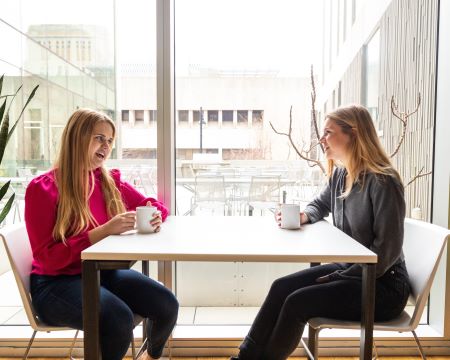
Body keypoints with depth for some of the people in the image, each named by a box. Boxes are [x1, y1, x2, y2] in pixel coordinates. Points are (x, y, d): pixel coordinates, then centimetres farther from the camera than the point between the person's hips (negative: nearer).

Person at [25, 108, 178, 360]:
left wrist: (154, 218, -14)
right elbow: (49, 258, -16)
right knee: (118, 319, -32)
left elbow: (156, 206, 11)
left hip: (103, 272, 5)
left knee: (167, 305, -13)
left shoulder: (110, 181, 2)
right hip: (56, 282, -5)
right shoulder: (42, 189, -13)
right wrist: (104, 231, -27)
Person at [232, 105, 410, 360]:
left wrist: (340, 278, -19)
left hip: (383, 285, -7)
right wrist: (303, 216, -1)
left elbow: (387, 250, -21)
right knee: (282, 287, -10)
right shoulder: (339, 174, 3)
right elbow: (320, 204, 21)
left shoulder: (383, 181, -20)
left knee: (298, 302, -21)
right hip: (347, 270, 7)